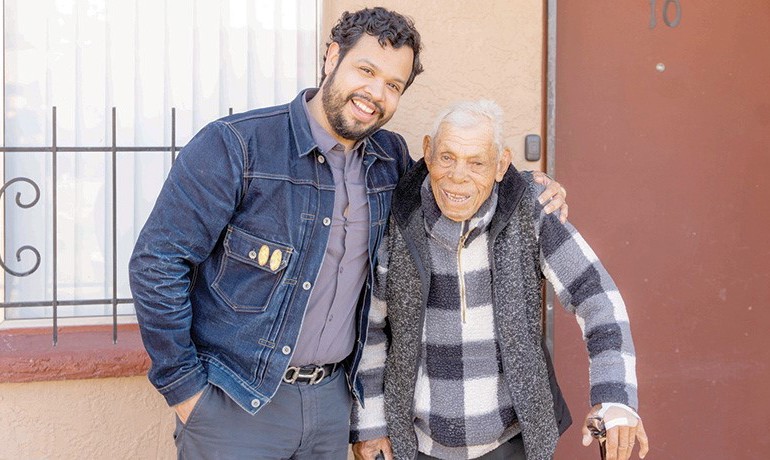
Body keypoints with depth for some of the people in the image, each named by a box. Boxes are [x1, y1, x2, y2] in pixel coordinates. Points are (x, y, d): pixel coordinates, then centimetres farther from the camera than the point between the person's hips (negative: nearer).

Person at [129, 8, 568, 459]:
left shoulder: (392, 157, 3)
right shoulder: (236, 146, -15)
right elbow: (157, 263, -14)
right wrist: (185, 388, -12)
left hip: (332, 397, 5)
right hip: (235, 404, -5)